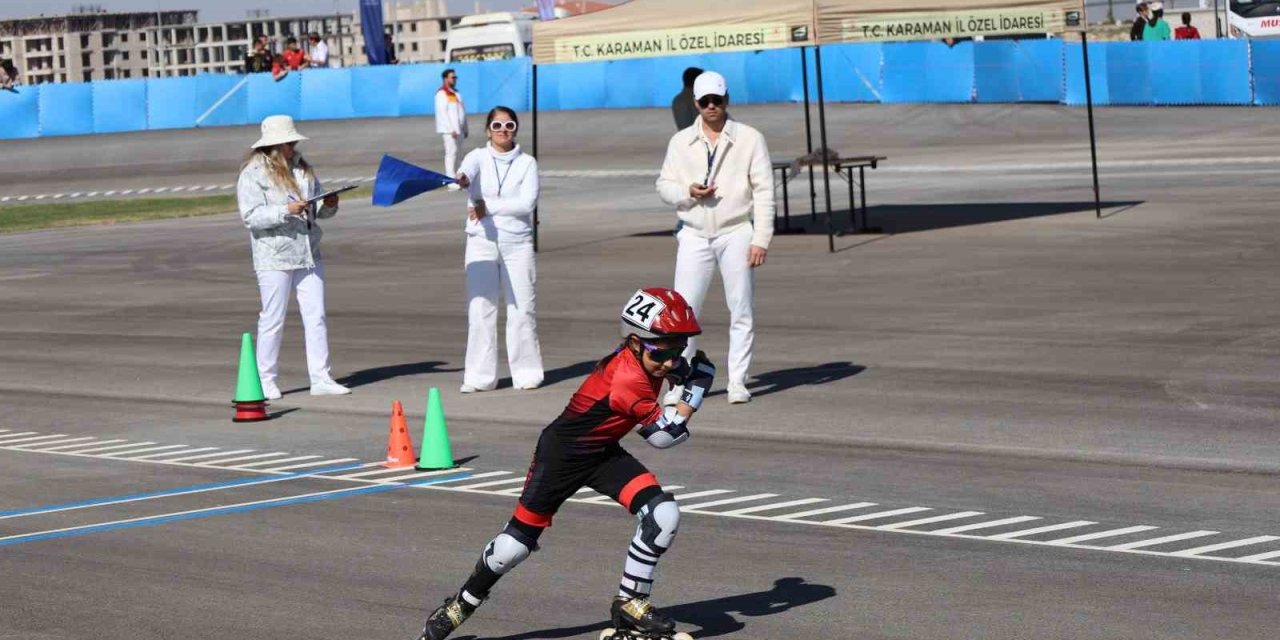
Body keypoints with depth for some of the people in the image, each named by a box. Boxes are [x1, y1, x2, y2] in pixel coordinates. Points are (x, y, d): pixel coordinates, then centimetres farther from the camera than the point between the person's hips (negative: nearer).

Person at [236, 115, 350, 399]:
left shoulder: (303, 169, 14)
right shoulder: (253, 174, -7)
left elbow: (319, 209, 19)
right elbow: (250, 215, -16)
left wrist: (329, 204, -5)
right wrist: (287, 210, -25)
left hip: (308, 255, 6)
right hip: (274, 258, -6)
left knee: (316, 316, 4)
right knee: (273, 319, -1)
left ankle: (321, 378, 8)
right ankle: (265, 381, 9)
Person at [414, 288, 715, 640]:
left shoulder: (642, 356, -8)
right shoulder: (628, 379, -33)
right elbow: (663, 436, -24)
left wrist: (684, 370, 0)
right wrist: (695, 390, -19)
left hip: (604, 453, 8)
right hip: (562, 451, -8)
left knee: (664, 515, -12)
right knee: (518, 540, 1)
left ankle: (630, 603, 3)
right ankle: (461, 604, 26)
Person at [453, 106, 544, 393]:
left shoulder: (527, 163, 5)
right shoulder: (479, 157, 4)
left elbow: (527, 202, -9)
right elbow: (468, 168, -21)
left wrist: (489, 206, -16)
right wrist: (462, 178, -45)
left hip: (517, 242, 0)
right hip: (482, 241, 0)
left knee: (522, 308, -1)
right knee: (480, 308, -3)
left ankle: (527, 372, 8)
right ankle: (479, 376, 0)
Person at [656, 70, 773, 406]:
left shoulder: (750, 139, 0)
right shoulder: (681, 142, 9)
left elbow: (764, 192, -3)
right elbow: (664, 185, 11)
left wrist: (761, 239, -11)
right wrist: (689, 192, -12)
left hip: (736, 233, -2)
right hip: (695, 235, 2)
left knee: (741, 311, 1)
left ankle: (737, 382, 9)